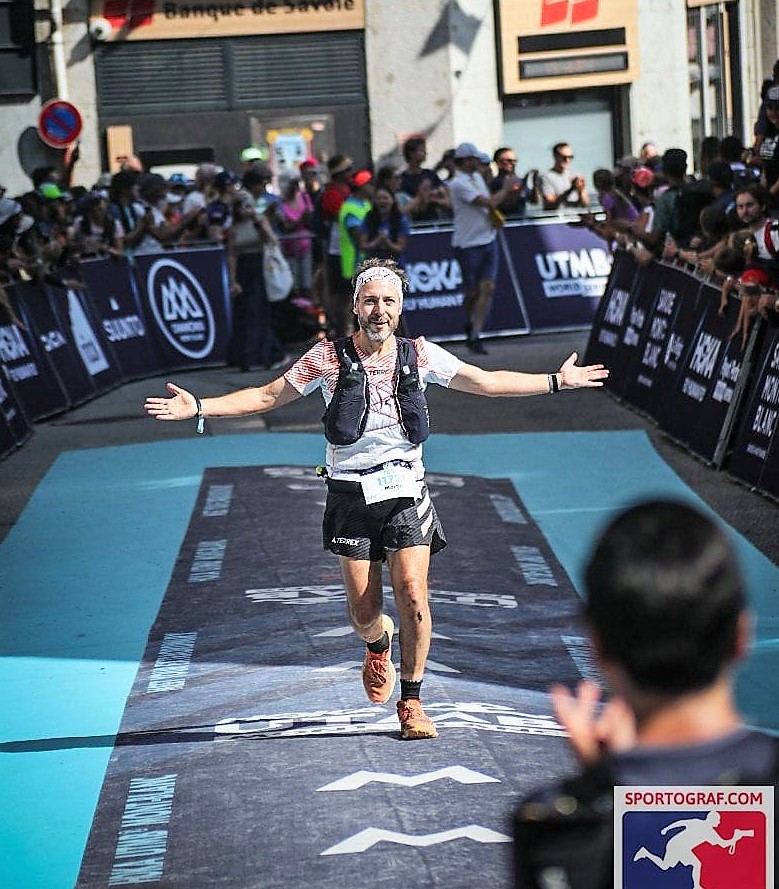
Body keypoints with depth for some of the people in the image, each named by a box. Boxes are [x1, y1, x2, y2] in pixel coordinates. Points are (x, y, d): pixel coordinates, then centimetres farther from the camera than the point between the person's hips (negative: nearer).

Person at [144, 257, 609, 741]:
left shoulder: (419, 355, 3)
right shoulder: (328, 357, -2)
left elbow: (487, 382, 12)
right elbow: (267, 396, 4)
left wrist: (556, 381, 11)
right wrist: (198, 407, -5)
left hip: (406, 490, 1)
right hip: (352, 494, -1)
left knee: (413, 595, -14)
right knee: (364, 613, -2)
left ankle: (411, 701, 3)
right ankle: (378, 644, 37)